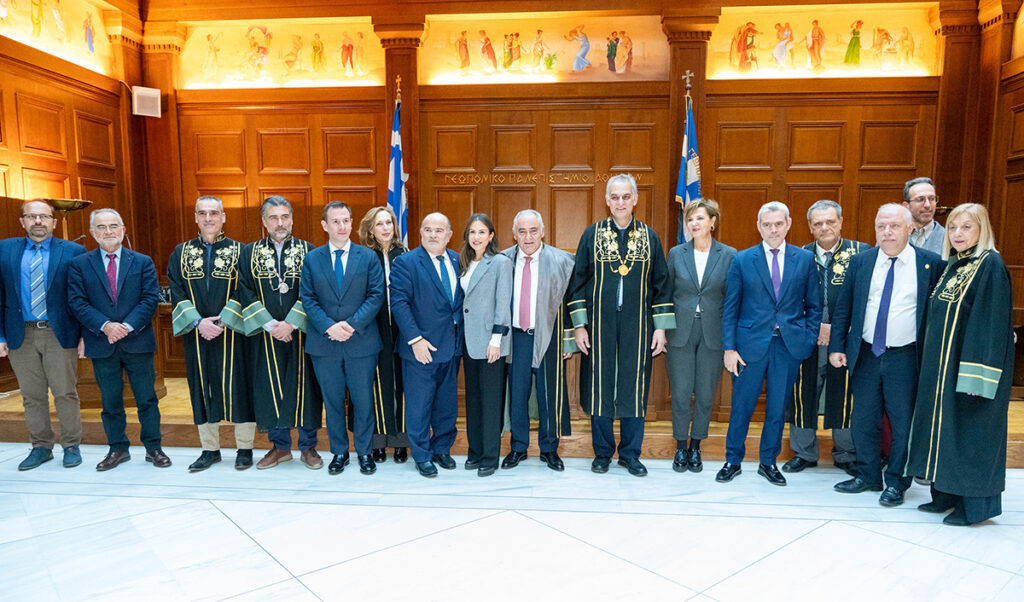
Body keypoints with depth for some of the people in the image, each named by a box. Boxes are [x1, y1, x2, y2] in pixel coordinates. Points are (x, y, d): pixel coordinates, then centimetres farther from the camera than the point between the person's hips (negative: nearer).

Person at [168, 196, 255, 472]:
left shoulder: (239, 251, 0)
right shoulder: (181, 253, 8)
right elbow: (176, 294, 3)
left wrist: (223, 322, -14)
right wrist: (198, 322, -11)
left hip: (231, 333, -2)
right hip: (195, 335, 3)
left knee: (236, 386, 0)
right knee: (202, 387, 8)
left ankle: (244, 448, 13)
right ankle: (210, 449, 21)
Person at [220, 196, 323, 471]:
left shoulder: (308, 251, 1)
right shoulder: (249, 253, 6)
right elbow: (246, 293, -1)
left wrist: (291, 323, -14)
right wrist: (270, 324, -12)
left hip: (300, 332, -1)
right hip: (265, 335, 2)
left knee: (304, 386, 3)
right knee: (270, 387, 7)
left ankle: (308, 446, 17)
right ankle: (280, 446, 23)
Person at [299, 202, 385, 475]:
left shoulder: (368, 257, 2)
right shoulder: (312, 259, 5)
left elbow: (376, 296, -4)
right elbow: (307, 299, 1)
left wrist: (352, 324, -15)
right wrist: (329, 326, -14)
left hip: (361, 342, -1)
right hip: (324, 344, 1)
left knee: (363, 399, 7)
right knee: (332, 401, 11)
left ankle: (364, 451, 23)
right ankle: (339, 451, 26)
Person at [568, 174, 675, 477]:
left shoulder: (649, 237, 5)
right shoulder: (592, 235, 2)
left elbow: (661, 284, 6)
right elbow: (578, 281, 2)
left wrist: (661, 328, 0)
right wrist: (579, 325, -4)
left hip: (637, 325, 1)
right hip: (600, 324, 0)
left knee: (634, 387, 6)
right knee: (600, 385, 5)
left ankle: (630, 453, 21)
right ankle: (603, 452, 21)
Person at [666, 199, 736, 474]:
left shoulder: (729, 255, 1)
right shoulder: (676, 253, 3)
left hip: (712, 334, 0)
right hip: (681, 333, 0)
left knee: (705, 395, 7)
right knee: (681, 394, 3)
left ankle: (695, 447, 24)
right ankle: (681, 448, 19)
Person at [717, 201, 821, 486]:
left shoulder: (805, 259, 5)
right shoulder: (742, 260, 1)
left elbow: (814, 305, 8)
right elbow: (730, 309, 0)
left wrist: (809, 340, -2)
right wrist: (729, 347, -6)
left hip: (789, 345, 1)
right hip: (750, 344, -1)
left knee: (777, 408, 11)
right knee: (741, 407, 6)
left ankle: (768, 462, 28)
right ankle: (733, 460, 24)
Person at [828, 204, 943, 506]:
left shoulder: (931, 263, -2)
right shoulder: (860, 261, 4)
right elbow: (843, 308, 5)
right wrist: (836, 346, 0)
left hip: (905, 357, -2)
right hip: (865, 355, 3)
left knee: (903, 422, 6)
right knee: (864, 420, 12)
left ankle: (896, 482, 23)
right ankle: (868, 476, 29)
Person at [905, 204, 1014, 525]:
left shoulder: (990, 265, -13)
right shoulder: (953, 265, 12)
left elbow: (993, 323, -18)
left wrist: (978, 376, -22)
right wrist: (932, 363, 15)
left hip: (970, 365, -8)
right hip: (942, 365, 8)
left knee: (970, 430, 0)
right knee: (943, 426, 13)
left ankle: (976, 503, 14)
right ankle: (946, 494, 26)